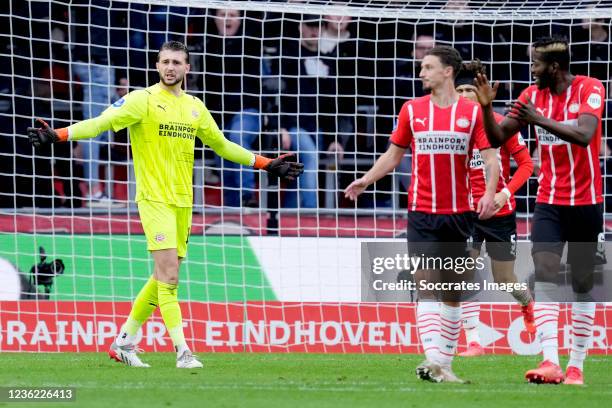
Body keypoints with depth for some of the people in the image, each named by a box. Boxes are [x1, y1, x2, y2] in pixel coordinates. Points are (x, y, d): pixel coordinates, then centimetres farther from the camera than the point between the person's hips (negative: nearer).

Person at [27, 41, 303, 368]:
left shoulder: (194, 107, 14)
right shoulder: (142, 100, -4)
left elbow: (222, 145, 26)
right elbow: (102, 123, -14)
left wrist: (267, 165, 26)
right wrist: (57, 135, -28)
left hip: (183, 202, 6)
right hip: (154, 199, -6)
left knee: (165, 278, 9)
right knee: (168, 275, -14)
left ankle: (124, 341, 21)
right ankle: (182, 351, -16)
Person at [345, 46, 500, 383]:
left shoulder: (472, 112, 1)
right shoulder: (412, 109, 6)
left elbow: (491, 157, -3)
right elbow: (393, 154, 14)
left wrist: (490, 193, -20)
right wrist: (366, 180, 0)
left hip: (458, 213, 0)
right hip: (421, 212, 0)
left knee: (452, 289, 7)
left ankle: (445, 364, 14)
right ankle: (432, 360, -21)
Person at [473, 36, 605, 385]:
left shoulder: (590, 89, -10)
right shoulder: (533, 95, 3)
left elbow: (583, 135, -26)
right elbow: (498, 138, 4)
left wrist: (540, 120, -35)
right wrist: (487, 107, -13)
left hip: (586, 203, -3)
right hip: (549, 202, 3)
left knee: (583, 284, 6)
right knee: (545, 274, -15)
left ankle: (576, 365, 13)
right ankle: (551, 362, -24)